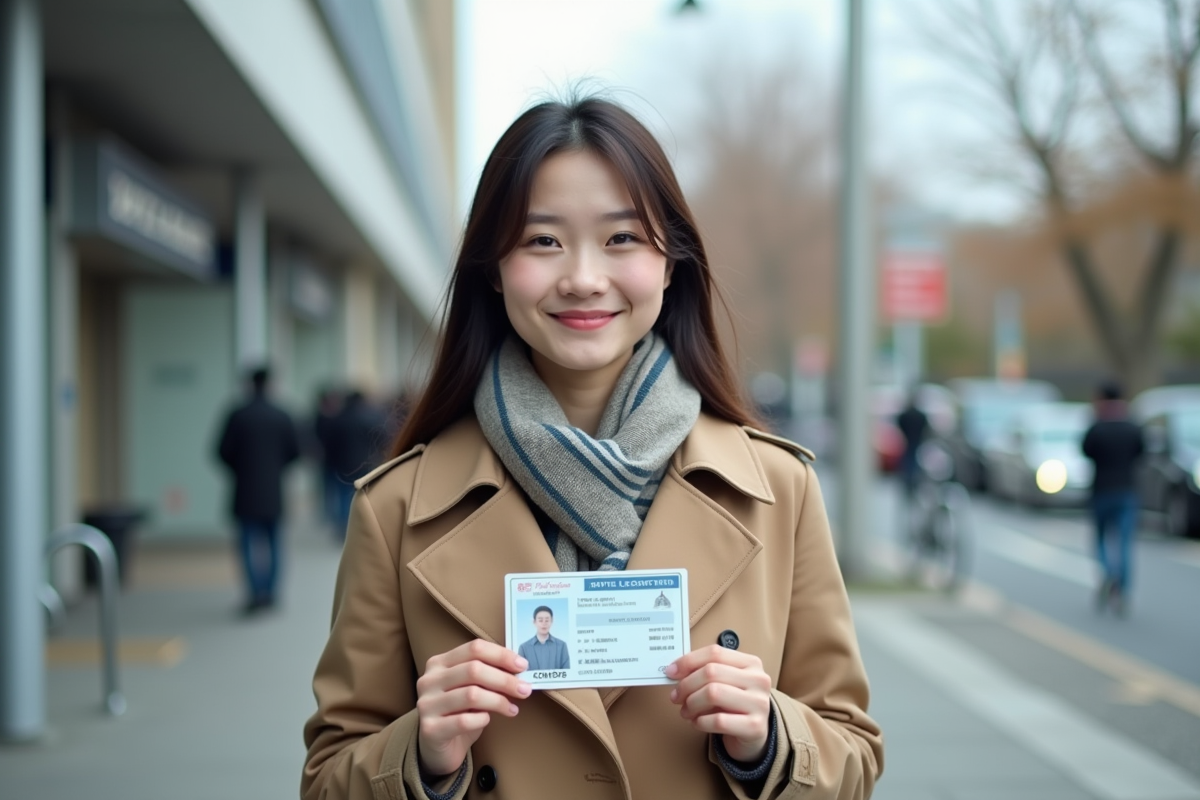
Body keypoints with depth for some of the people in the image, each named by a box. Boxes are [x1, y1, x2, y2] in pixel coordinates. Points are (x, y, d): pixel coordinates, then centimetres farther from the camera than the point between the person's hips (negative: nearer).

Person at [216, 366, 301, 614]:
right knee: (272, 540, 14)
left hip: (246, 489, -2)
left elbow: (224, 451, -7)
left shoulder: (238, 416, -7)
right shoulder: (282, 417, -1)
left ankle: (256, 592, -13)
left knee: (248, 541, 0)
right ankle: (269, 591, 16)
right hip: (274, 489, 2)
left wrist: (238, 469, 12)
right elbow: (294, 451, 1)